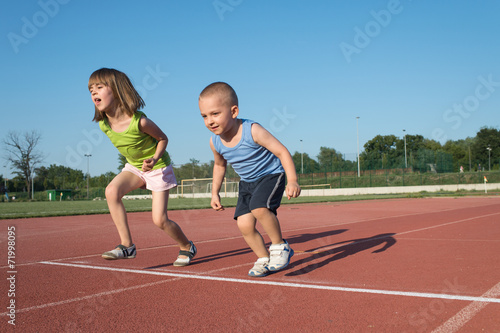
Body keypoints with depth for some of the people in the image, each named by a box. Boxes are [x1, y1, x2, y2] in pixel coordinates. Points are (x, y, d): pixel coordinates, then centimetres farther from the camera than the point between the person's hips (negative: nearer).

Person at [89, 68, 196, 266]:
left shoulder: (139, 121, -29)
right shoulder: (104, 125, -11)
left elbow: (163, 138, -13)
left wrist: (154, 159, -28)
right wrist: (137, 162, 11)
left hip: (158, 168, -5)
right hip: (134, 167, 5)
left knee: (159, 220, -7)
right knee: (112, 190, -24)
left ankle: (187, 247, 22)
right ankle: (127, 246, -16)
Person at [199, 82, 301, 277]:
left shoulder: (251, 131, -28)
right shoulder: (215, 142, -10)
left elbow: (282, 152, -23)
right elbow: (219, 165, 13)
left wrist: (292, 180, -33)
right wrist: (215, 193, 12)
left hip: (271, 175, -6)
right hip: (247, 183, 6)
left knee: (258, 207, -31)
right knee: (244, 224, -6)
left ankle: (280, 246, -9)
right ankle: (264, 259, 14)